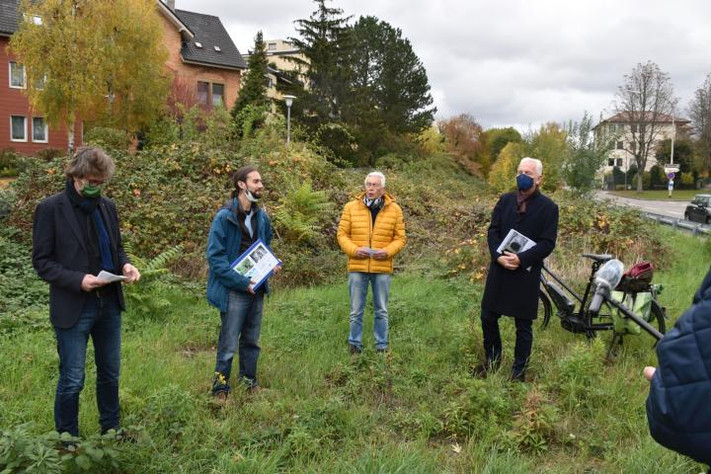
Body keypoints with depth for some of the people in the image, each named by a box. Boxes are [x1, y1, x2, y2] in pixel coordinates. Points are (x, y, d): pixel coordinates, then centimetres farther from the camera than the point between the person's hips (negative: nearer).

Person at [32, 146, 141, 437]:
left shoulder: (107, 207, 7)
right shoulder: (50, 209, -9)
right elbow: (41, 261, -8)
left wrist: (124, 265, -6)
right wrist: (78, 280, -22)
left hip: (109, 304, 6)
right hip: (73, 308, -5)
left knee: (110, 373, 17)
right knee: (72, 381, 5)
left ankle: (110, 429, 34)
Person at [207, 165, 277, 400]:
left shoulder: (261, 216, 6)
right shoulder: (224, 217, -14)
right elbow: (215, 257, -16)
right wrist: (242, 282, -20)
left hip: (256, 288, 6)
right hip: (233, 290, -6)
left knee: (251, 340, 17)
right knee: (229, 343, 1)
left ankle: (249, 381, 33)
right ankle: (220, 388, 16)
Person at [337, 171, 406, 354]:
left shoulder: (394, 209, 3)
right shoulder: (351, 207, 2)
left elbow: (400, 238, 5)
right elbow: (342, 234, 3)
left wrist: (387, 251, -13)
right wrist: (354, 250, -14)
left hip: (382, 268, 0)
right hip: (357, 267, 0)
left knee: (381, 311, 10)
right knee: (356, 311, 8)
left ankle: (382, 346, 22)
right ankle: (355, 345, 20)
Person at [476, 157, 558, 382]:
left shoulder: (548, 207, -4)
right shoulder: (505, 200, 8)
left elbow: (548, 243, -10)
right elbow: (493, 230, 3)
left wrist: (521, 259, -20)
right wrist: (498, 256, -14)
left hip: (526, 273, -4)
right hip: (499, 269, 4)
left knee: (523, 324, 6)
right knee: (488, 317, 11)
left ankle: (519, 371, 21)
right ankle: (492, 360, 32)